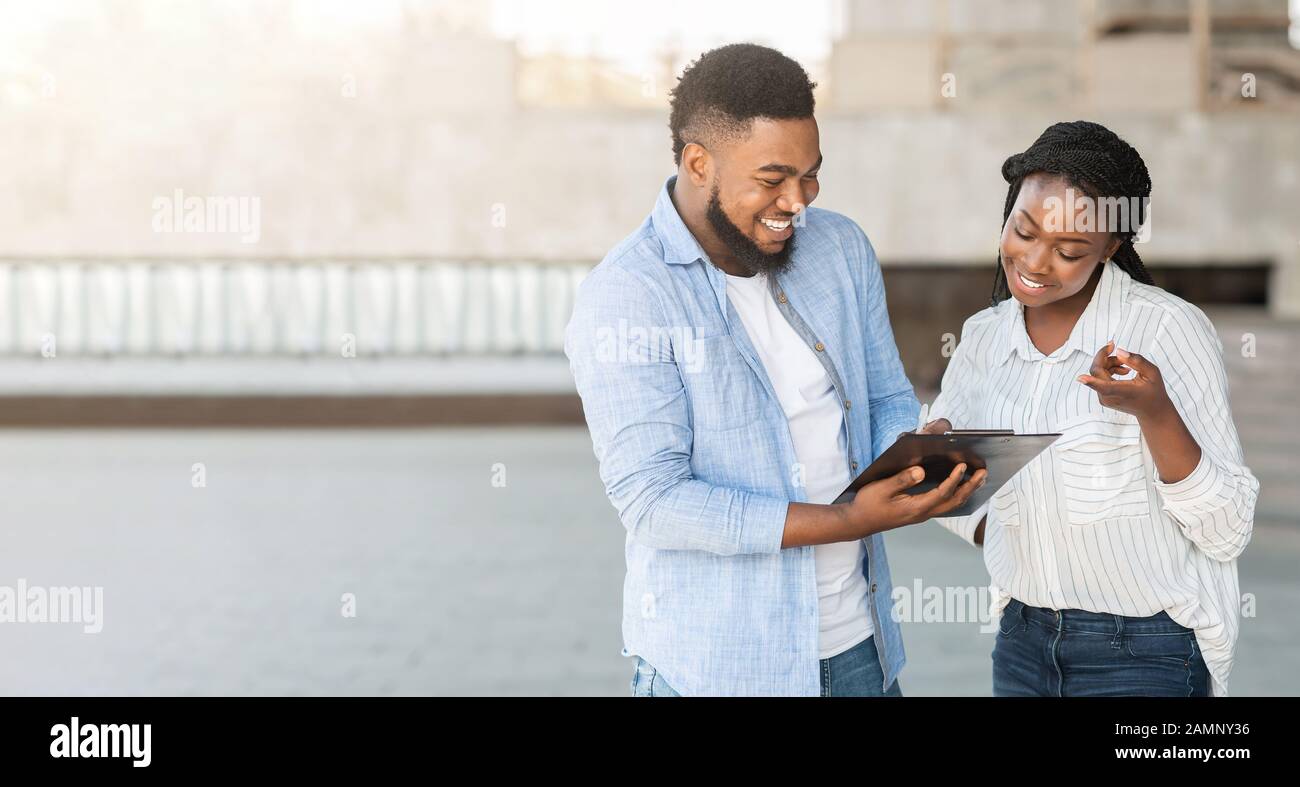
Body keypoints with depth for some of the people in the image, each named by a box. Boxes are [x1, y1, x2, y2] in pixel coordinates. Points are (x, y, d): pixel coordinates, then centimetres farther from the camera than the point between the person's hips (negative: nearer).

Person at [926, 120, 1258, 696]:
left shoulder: (1170, 329, -13)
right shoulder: (983, 338, 1)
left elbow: (1225, 534, -15)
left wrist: (1155, 412, -28)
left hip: (1145, 651, -5)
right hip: (1022, 642, 5)